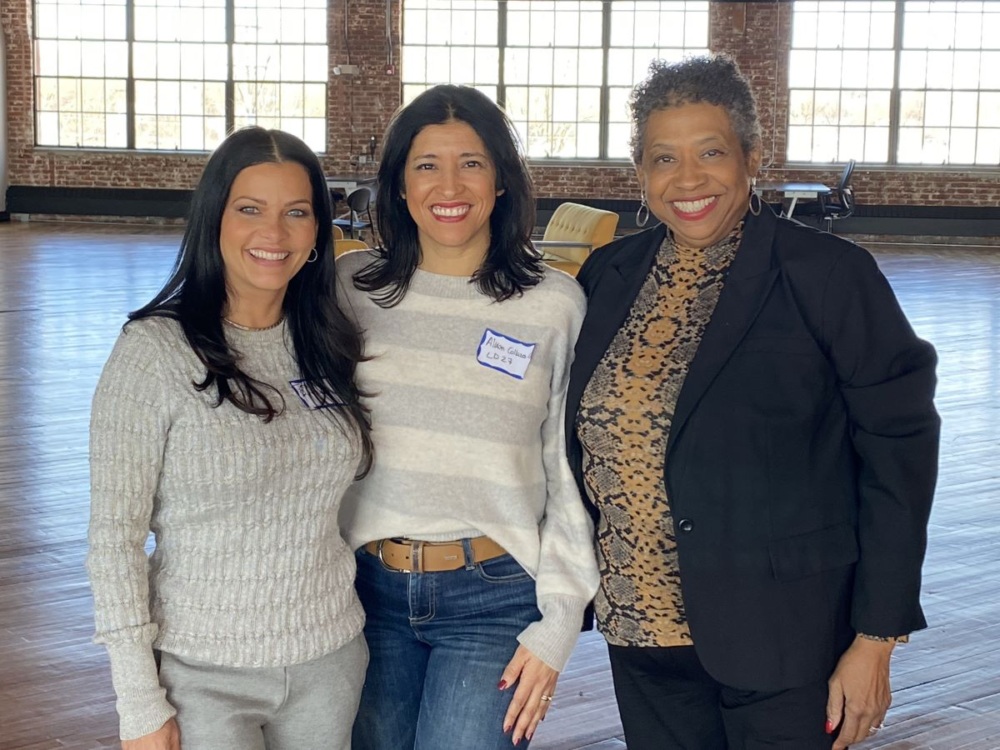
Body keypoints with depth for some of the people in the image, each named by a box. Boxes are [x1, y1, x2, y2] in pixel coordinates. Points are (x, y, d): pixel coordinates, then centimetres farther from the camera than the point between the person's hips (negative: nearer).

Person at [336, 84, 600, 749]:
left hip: (496, 598, -2)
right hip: (369, 588, 2)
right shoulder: (352, 288, 2)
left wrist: (557, 624, -3)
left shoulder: (555, 304, -3)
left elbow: (573, 478, 0)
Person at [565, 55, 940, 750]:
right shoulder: (610, 275, 4)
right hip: (644, 636, 5)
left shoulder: (829, 274, -10)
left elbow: (899, 451, -10)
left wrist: (876, 640, -11)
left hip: (783, 638, -4)